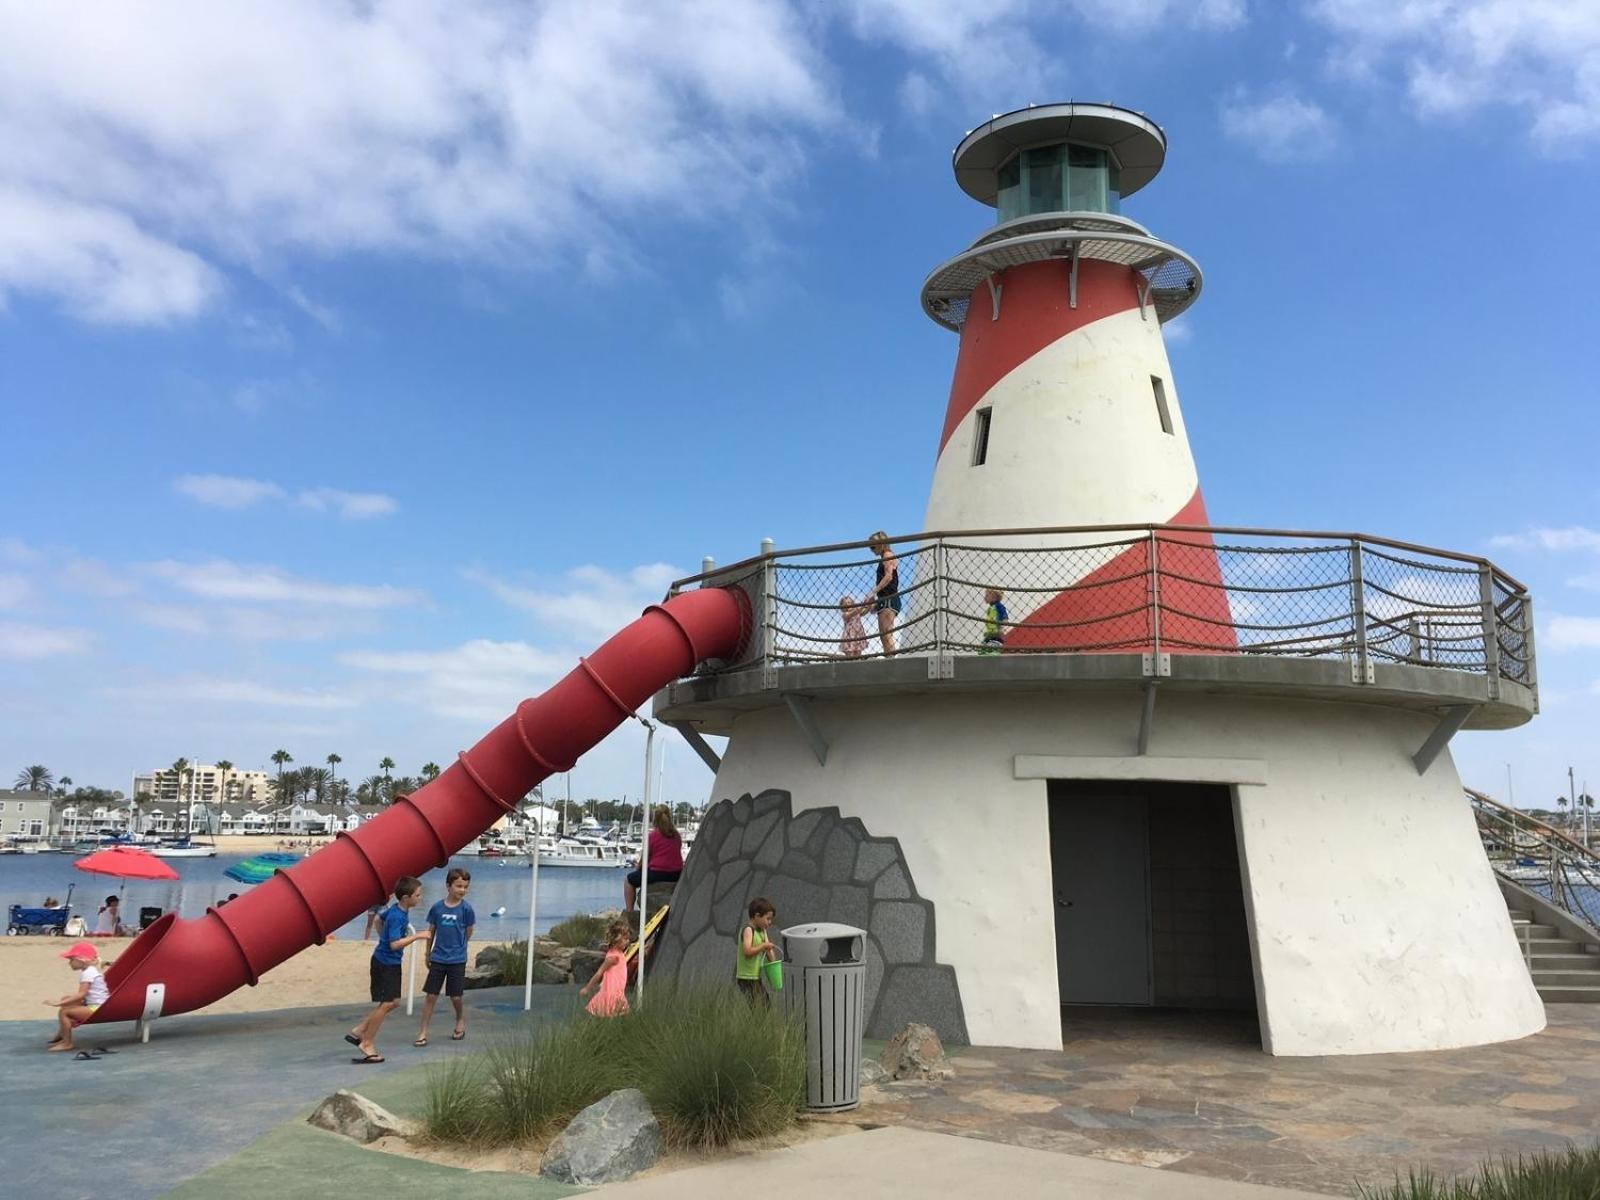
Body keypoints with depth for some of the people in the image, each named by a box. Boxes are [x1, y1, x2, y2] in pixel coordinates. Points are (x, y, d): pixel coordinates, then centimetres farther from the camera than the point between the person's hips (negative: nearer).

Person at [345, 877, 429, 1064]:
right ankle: (367, 1043, 12)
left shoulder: (395, 909, 3)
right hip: (384, 964, -10)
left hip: (392, 963, 10)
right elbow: (395, 944, -33)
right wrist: (417, 936, -28)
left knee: (393, 1002, 14)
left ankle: (359, 1032, 21)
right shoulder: (397, 917, -26)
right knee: (385, 1004, -1)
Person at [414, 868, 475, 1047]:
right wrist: (428, 954, 13)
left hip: (457, 960, -1)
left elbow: (468, 933, 4)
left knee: (455, 997, 7)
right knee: (430, 995, 1)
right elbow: (431, 931, 8)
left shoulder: (466, 908, -9)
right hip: (437, 959, 1)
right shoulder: (437, 907, -4)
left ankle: (461, 1023, 33)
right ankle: (423, 1032, 10)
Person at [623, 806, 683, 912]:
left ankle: (629, 911, 11)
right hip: (676, 875, 6)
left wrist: (637, 865, 20)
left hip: (657, 874, -6)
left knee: (628, 880, 16)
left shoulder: (651, 836, -8)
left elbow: (644, 860, -3)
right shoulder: (677, 836, 7)